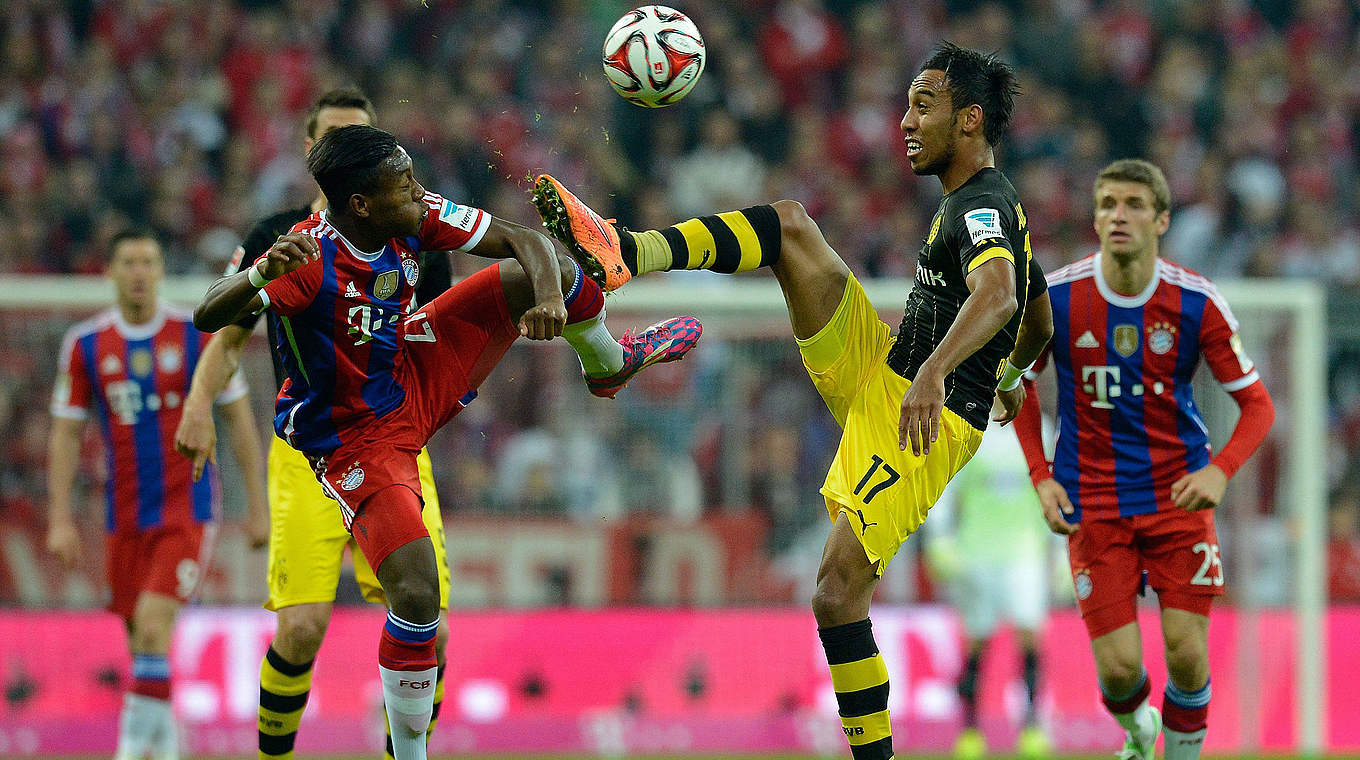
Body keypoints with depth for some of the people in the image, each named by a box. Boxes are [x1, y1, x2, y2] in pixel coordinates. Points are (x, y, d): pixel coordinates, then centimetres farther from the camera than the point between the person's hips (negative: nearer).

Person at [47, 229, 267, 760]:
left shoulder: (198, 336, -3)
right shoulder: (85, 344, 4)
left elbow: (239, 418, 4)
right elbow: (65, 433, 7)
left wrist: (257, 504, 2)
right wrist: (60, 520, 0)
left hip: (186, 509, -3)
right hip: (125, 516, 3)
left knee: (152, 625, -19)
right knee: (141, 638, 6)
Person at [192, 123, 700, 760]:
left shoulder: (415, 218, -16)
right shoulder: (308, 259, -33)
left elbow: (522, 240, -11)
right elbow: (207, 316, -41)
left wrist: (551, 298, -32)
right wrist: (260, 274, -61)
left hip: (417, 384, 6)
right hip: (355, 438, -6)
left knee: (535, 276, -2)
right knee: (416, 593, -21)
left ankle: (608, 366, 31)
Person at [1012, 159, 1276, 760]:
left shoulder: (1194, 302, -10)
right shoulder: (1055, 297, -9)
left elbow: (1257, 403, -2)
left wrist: (1220, 472, -20)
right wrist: (1041, 477, -1)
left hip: (1178, 494, 0)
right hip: (1092, 502, 0)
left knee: (1186, 652, -11)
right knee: (1119, 667, -8)